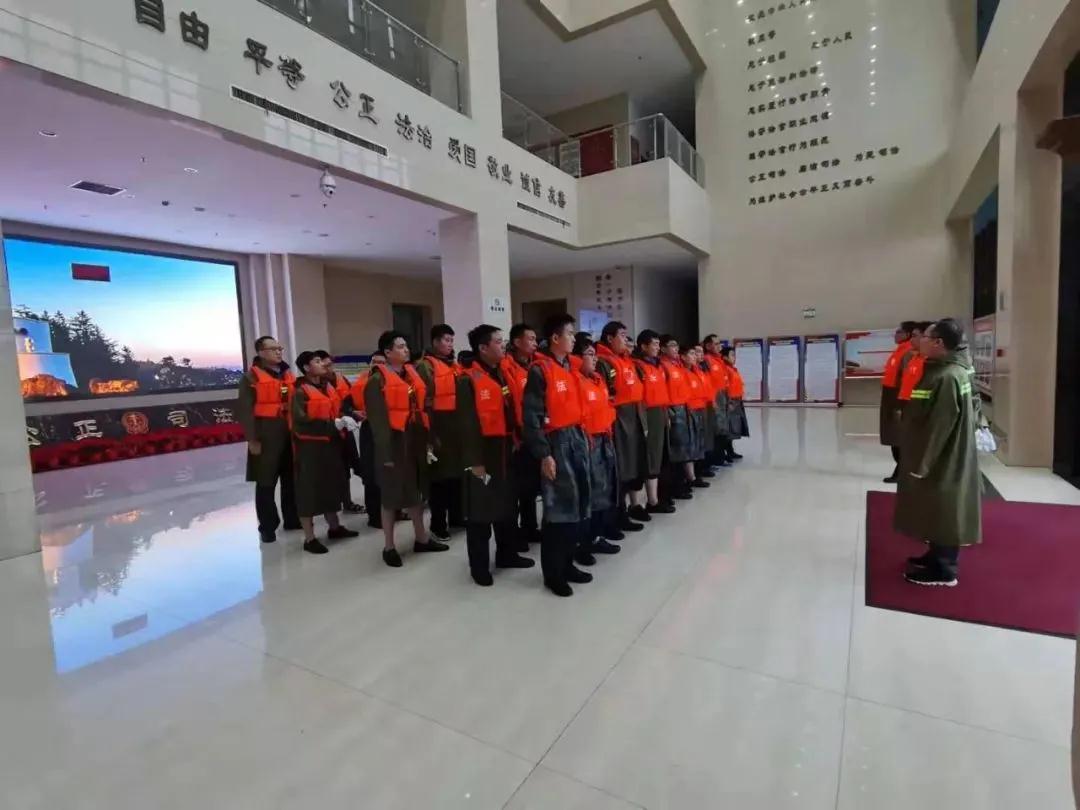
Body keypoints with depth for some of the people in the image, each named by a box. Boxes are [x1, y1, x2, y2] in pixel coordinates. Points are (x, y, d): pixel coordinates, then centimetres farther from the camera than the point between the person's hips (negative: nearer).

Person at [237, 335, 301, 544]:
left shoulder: (288, 375, 14)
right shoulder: (251, 377, -5)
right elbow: (244, 410, -11)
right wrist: (252, 439, -15)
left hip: (290, 434, 6)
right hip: (266, 437, -6)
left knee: (292, 480, 13)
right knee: (266, 483, 2)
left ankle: (293, 519, 26)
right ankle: (268, 527, 13)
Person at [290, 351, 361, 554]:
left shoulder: (328, 386, 12)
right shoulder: (301, 392, -11)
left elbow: (337, 410, 18)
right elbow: (301, 422, -20)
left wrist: (346, 419, -4)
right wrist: (334, 424, -22)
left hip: (331, 444, 8)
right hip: (310, 447, -7)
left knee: (332, 486, 16)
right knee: (309, 489, 0)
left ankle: (335, 527, 32)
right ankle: (309, 538, 9)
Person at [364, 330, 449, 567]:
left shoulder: (413, 374, 12)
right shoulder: (377, 380, -9)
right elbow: (378, 419, -14)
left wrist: (428, 440, 11)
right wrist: (385, 452, -17)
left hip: (416, 441, 7)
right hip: (395, 444, -7)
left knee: (416, 490, 16)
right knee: (392, 494, 4)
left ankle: (421, 538, 31)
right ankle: (388, 547, 18)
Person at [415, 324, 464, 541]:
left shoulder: (455, 365, 17)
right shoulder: (426, 366, -7)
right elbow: (424, 402, -14)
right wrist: (430, 434, -18)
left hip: (457, 426, 7)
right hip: (439, 427, -7)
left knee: (457, 471, 14)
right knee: (440, 475, 0)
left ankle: (456, 517, 27)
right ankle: (438, 524, 11)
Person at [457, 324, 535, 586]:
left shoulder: (503, 374, 11)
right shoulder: (468, 380, -14)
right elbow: (468, 424, -18)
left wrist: (515, 441, 9)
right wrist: (474, 461, -19)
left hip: (506, 451, 8)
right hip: (484, 454, -8)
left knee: (508, 504, 18)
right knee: (481, 510, 2)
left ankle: (507, 554, 34)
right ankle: (479, 566, 16)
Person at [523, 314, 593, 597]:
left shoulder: (571, 366, 13)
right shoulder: (540, 370, -11)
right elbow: (531, 415, -15)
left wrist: (583, 436, 12)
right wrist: (543, 454, -17)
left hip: (576, 438, 8)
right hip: (556, 441, -8)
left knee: (580, 504, 13)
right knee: (559, 507, -3)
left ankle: (566, 563, 28)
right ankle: (553, 572, 12)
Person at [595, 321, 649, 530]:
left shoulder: (628, 361, 16)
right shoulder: (603, 362, -12)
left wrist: (642, 417, 19)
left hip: (634, 417, 9)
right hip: (617, 419, -9)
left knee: (637, 462, 16)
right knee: (621, 466, -3)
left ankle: (636, 505, 31)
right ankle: (620, 514, 7)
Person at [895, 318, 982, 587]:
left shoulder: (947, 377, -24)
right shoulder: (946, 370, 7)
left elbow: (939, 427, -24)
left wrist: (921, 463, -18)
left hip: (942, 463, -9)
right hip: (941, 459, 9)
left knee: (943, 513, 3)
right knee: (938, 513, 20)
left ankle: (943, 570, 15)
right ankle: (937, 556, 34)